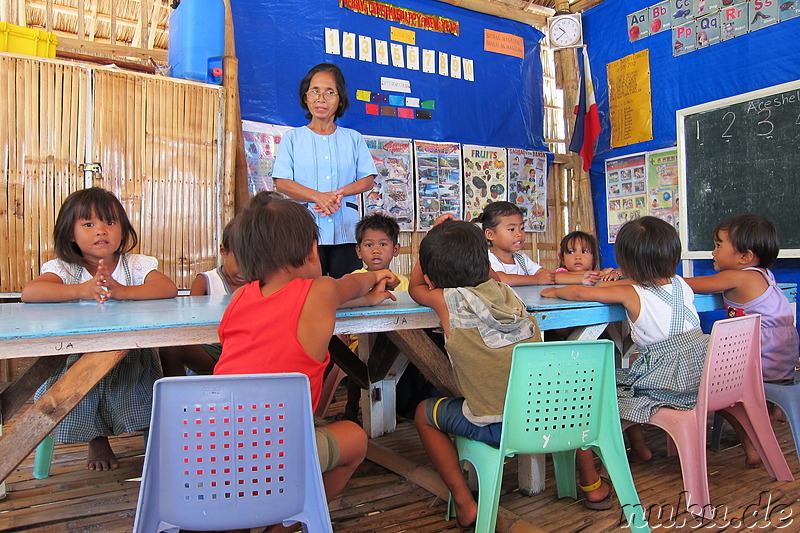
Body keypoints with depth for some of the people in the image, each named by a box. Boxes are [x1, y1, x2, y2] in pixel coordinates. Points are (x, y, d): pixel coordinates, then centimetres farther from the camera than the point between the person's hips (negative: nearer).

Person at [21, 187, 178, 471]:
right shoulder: (64, 269, -2)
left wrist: (122, 290, -33)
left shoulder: (136, 264, -1)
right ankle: (97, 441, 17)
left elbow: (168, 287, -19)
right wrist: (81, 290, -31)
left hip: (132, 358, 0)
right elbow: (29, 292, -20)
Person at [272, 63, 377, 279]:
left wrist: (341, 193, -11)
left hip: (345, 230, 2)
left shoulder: (353, 138, 16)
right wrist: (318, 196, -15)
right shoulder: (292, 137, 12)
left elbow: (368, 179, 10)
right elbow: (281, 182, 2)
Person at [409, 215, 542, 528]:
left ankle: (465, 503, 18)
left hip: (498, 429, -4)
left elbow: (415, 288, 19)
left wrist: (435, 235, 25)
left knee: (424, 413, 21)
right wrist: (451, 236, 31)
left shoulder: (447, 300, -6)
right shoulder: (505, 291, 5)